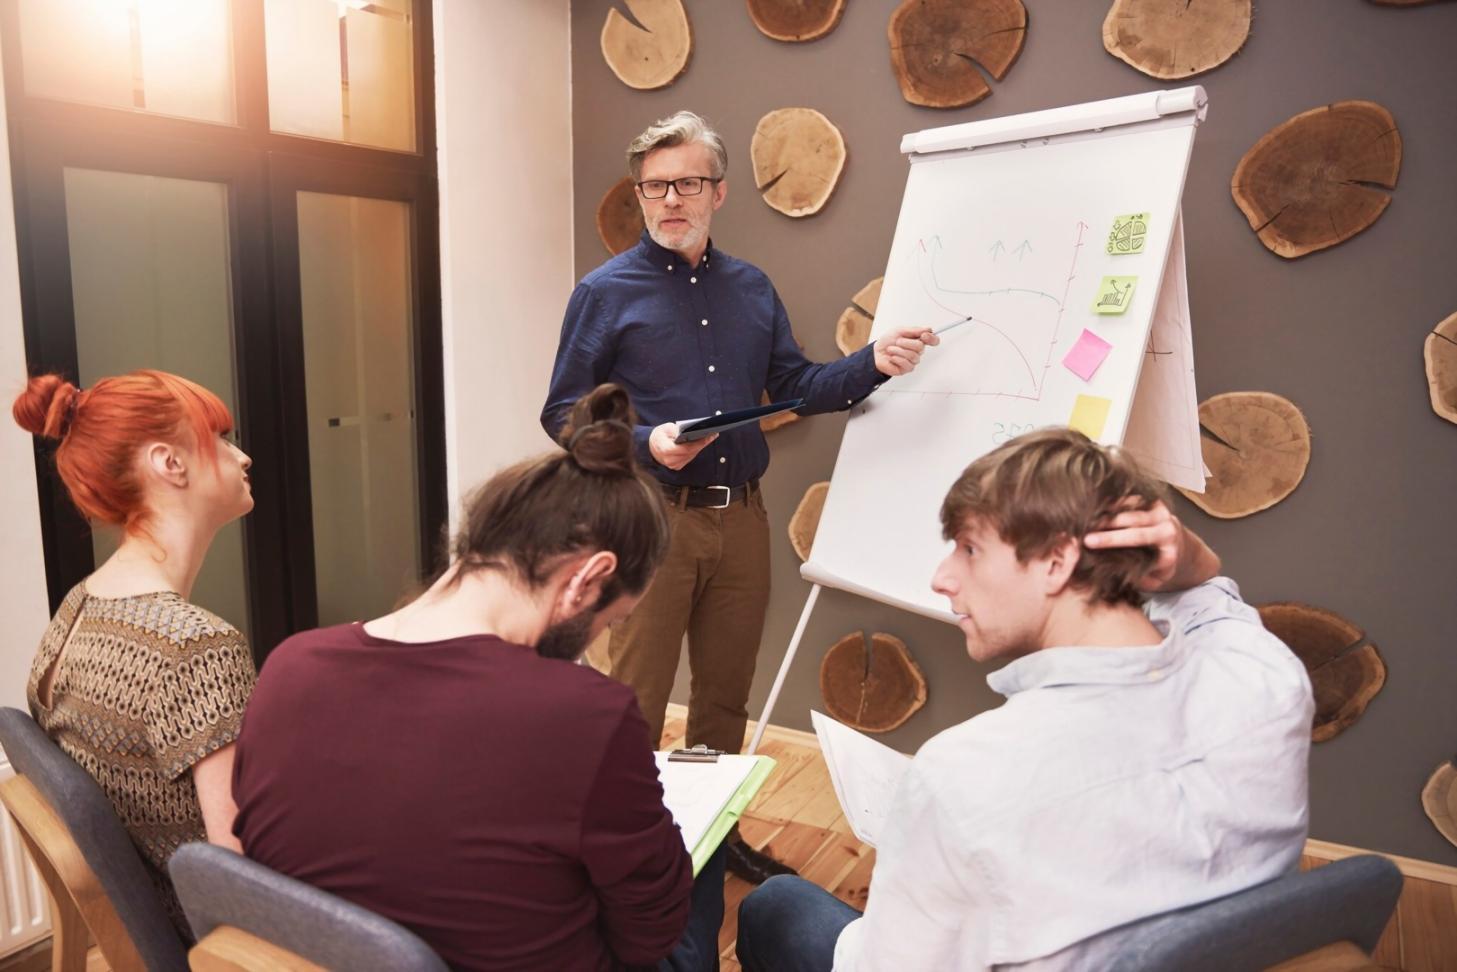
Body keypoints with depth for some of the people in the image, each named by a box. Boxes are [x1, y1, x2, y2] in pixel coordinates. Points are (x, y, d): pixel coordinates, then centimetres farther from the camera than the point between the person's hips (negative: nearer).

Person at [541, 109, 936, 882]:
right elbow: (563, 412, -4)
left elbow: (794, 386, 13)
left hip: (741, 517, 5)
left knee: (726, 694, 17)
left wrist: (873, 363, -3)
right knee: (635, 702, 3)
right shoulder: (606, 292, -4)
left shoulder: (751, 288, 11)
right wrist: (645, 443, -20)